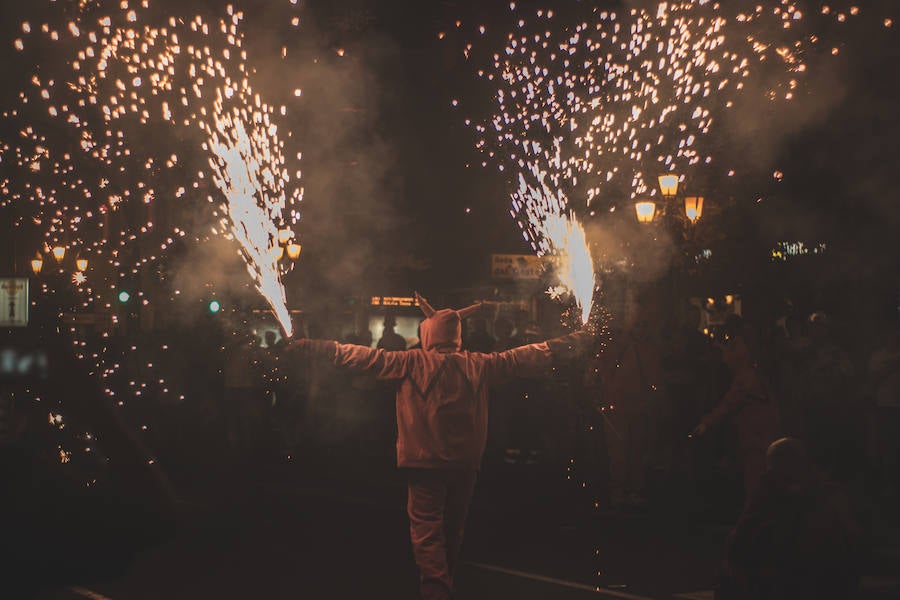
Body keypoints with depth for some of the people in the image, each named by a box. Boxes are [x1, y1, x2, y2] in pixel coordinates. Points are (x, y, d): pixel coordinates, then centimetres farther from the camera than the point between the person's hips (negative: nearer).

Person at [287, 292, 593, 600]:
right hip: (466, 462, 4)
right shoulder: (478, 365, 1)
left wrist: (319, 348, -6)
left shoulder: (412, 363, -7)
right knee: (453, 527, 18)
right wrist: (570, 343, 20)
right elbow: (521, 358, 9)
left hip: (424, 461, -4)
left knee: (426, 528, -3)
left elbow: (369, 358, -9)